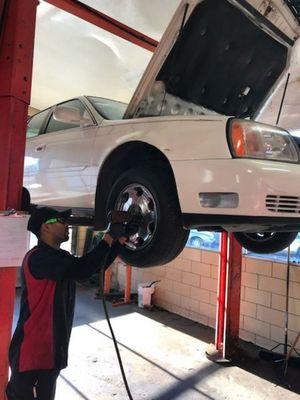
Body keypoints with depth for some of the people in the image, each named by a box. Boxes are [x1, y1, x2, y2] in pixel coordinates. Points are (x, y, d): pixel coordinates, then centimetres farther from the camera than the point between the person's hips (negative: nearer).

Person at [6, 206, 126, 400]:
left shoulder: (61, 257, 8)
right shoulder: (38, 257, -23)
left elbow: (96, 266, 16)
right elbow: (82, 269, -35)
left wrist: (118, 241, 6)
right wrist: (108, 237, -25)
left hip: (54, 347, 9)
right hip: (31, 348, -9)